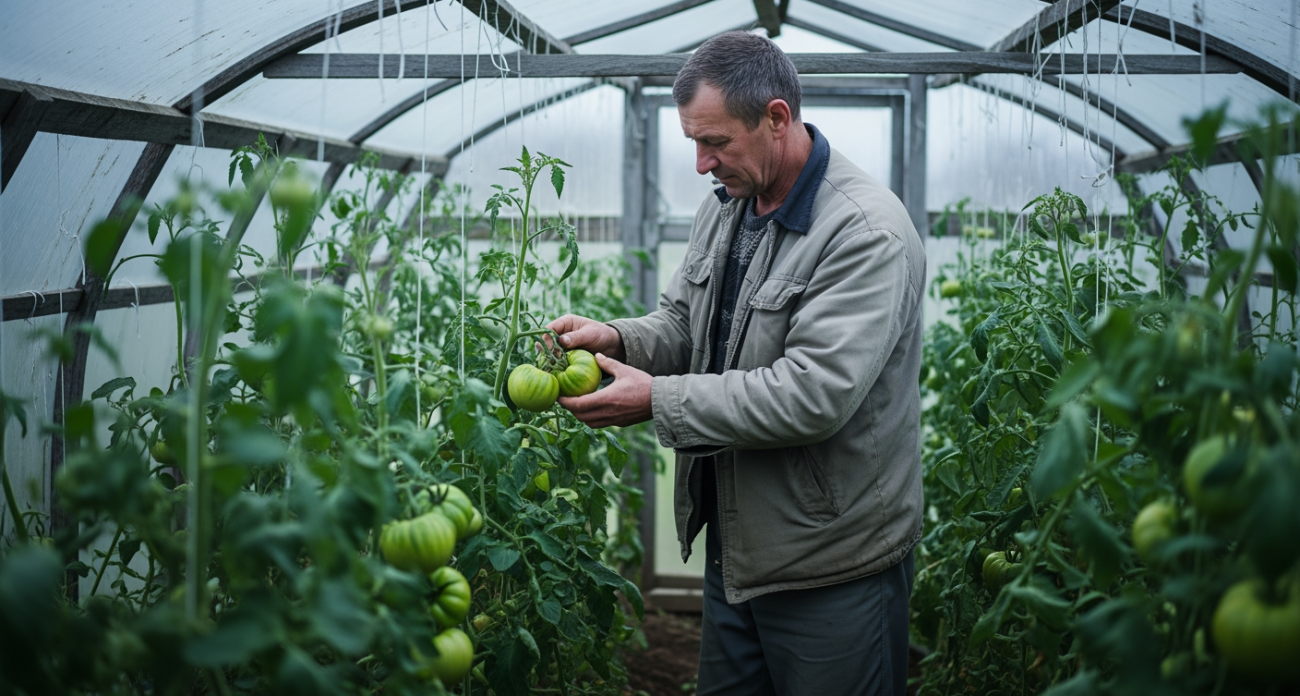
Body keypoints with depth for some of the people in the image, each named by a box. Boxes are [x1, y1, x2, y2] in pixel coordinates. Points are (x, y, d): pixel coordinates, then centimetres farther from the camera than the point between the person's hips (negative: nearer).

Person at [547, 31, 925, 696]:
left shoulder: (868, 233, -22)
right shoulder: (726, 205, 7)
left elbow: (815, 394, -29)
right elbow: (682, 323, 17)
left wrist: (658, 401, -25)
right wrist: (617, 339, -7)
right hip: (733, 542, 8)